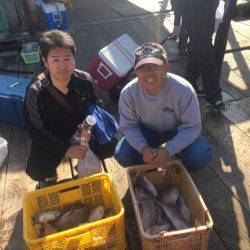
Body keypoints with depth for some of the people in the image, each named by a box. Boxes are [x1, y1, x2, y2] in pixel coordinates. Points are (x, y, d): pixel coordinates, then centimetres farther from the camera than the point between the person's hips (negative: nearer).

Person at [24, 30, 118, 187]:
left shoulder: (85, 81, -18)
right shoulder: (35, 92, -25)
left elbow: (94, 108, -1)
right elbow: (36, 131, -17)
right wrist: (65, 149, -27)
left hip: (81, 130, 3)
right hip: (51, 138, -2)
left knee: (109, 147, -14)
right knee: (36, 171, -23)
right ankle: (50, 176, 19)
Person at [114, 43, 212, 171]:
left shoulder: (184, 90, -30)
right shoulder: (128, 93, -24)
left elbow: (191, 127, -23)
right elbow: (128, 126, -13)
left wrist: (168, 151, -32)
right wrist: (143, 149, -28)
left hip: (177, 131, -1)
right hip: (146, 131, 2)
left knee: (201, 157, -23)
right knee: (122, 155, -18)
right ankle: (150, 165, 13)